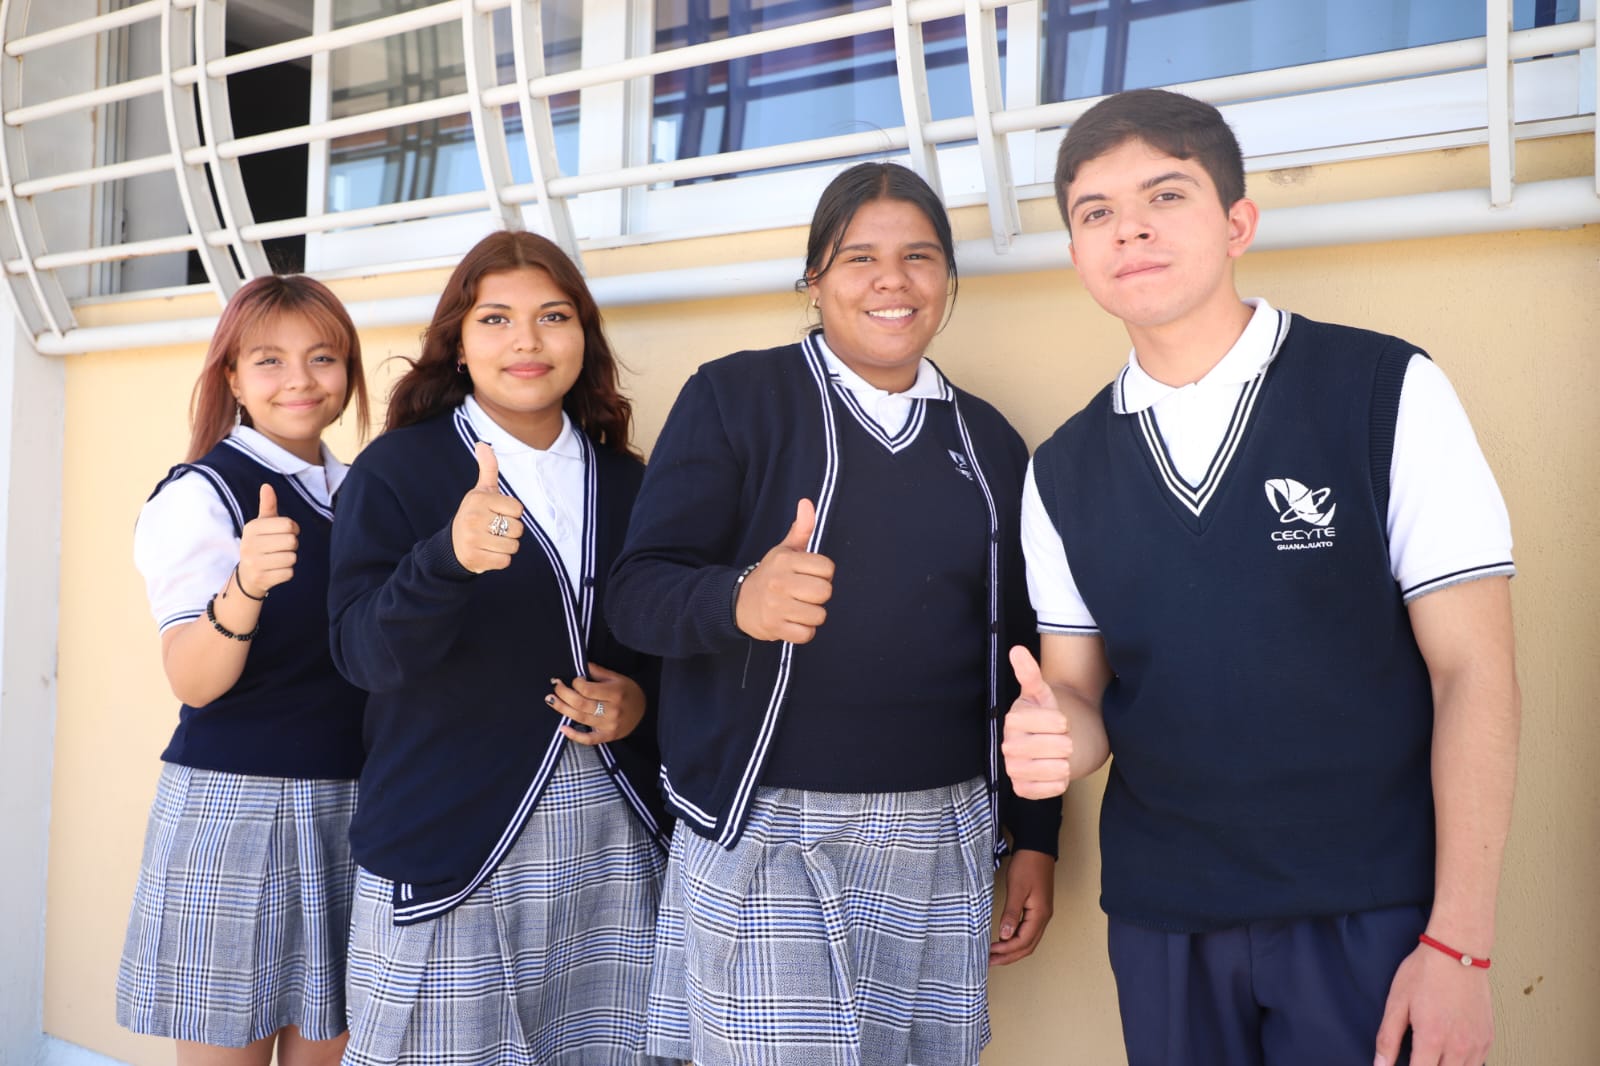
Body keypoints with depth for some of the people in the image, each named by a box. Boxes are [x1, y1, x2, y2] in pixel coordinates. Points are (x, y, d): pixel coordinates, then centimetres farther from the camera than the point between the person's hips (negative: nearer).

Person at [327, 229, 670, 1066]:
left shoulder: (628, 484, 10)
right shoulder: (397, 468, -2)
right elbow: (363, 652, -15)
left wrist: (640, 700, -3)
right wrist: (451, 558, -33)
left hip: (616, 844, 3)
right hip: (450, 845, -3)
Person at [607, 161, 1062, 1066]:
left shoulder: (989, 441, 11)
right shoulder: (736, 397, -1)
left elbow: (1019, 650, 15)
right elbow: (639, 592, -8)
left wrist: (1036, 839, 13)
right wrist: (739, 600, -30)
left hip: (942, 840, 4)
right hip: (765, 829, -3)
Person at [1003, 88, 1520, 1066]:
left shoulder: (1390, 396, -8)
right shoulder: (1063, 473, 4)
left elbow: (1472, 672, -8)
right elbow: (1081, 692, 8)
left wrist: (1460, 944, -12)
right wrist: (1049, 736, -16)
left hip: (1370, 915, -3)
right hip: (1161, 922, 4)